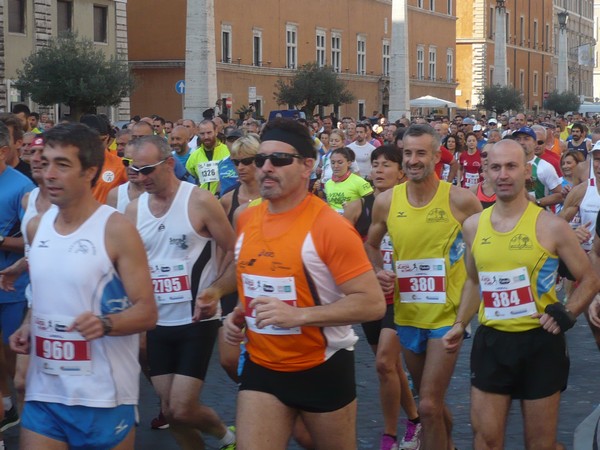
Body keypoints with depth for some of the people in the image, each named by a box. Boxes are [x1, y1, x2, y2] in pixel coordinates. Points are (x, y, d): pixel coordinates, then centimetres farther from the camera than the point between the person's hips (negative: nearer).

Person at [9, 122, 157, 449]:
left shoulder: (116, 229, -11)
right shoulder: (36, 227, 7)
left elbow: (147, 311, -11)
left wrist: (104, 323, -29)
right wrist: (28, 326, 4)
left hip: (103, 396, -5)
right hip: (43, 392, 5)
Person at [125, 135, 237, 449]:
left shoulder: (200, 201, -11)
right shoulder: (134, 209, 3)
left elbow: (234, 252, -5)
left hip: (197, 321, -5)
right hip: (157, 323, 5)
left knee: (181, 410, -9)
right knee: (170, 410, 7)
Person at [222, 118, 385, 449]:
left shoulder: (329, 226, -18)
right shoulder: (246, 220, 3)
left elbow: (373, 303, -21)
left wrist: (299, 315, -29)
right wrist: (240, 314, 1)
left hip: (323, 369, -4)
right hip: (261, 367, 5)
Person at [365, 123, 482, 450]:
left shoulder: (461, 200, -13)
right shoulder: (386, 201, -4)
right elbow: (371, 245, 13)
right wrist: (378, 272, -5)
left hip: (447, 314, -4)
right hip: (407, 315, 4)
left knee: (429, 405, -12)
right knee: (430, 401, 21)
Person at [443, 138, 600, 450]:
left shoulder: (550, 226, -9)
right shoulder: (473, 226, 3)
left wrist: (567, 314, -15)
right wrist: (460, 324, 7)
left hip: (539, 342, -3)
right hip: (491, 341, 3)